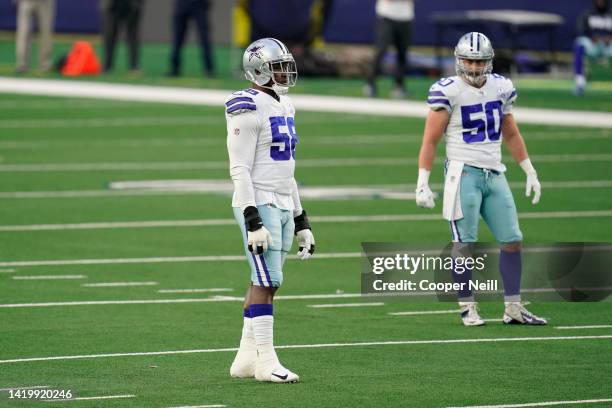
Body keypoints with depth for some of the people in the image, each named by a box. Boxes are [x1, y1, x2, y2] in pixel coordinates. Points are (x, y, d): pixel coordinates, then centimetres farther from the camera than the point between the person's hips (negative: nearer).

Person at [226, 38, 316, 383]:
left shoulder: (284, 107, 16)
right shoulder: (249, 109, -12)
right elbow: (240, 170, -16)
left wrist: (301, 221, 20)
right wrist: (253, 221, -22)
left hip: (283, 206, 9)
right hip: (259, 205, -9)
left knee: (266, 283, 9)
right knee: (267, 281, -11)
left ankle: (246, 359, 14)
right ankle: (266, 361, -9)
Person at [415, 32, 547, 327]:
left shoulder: (501, 88, 9)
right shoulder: (447, 91, -8)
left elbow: (511, 135, 22)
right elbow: (430, 141, -6)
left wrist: (530, 173, 22)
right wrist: (422, 184, -11)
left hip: (494, 175, 6)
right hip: (463, 173, -5)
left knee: (512, 241, 3)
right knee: (464, 244, -6)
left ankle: (513, 308, 9)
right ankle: (468, 308, 4)